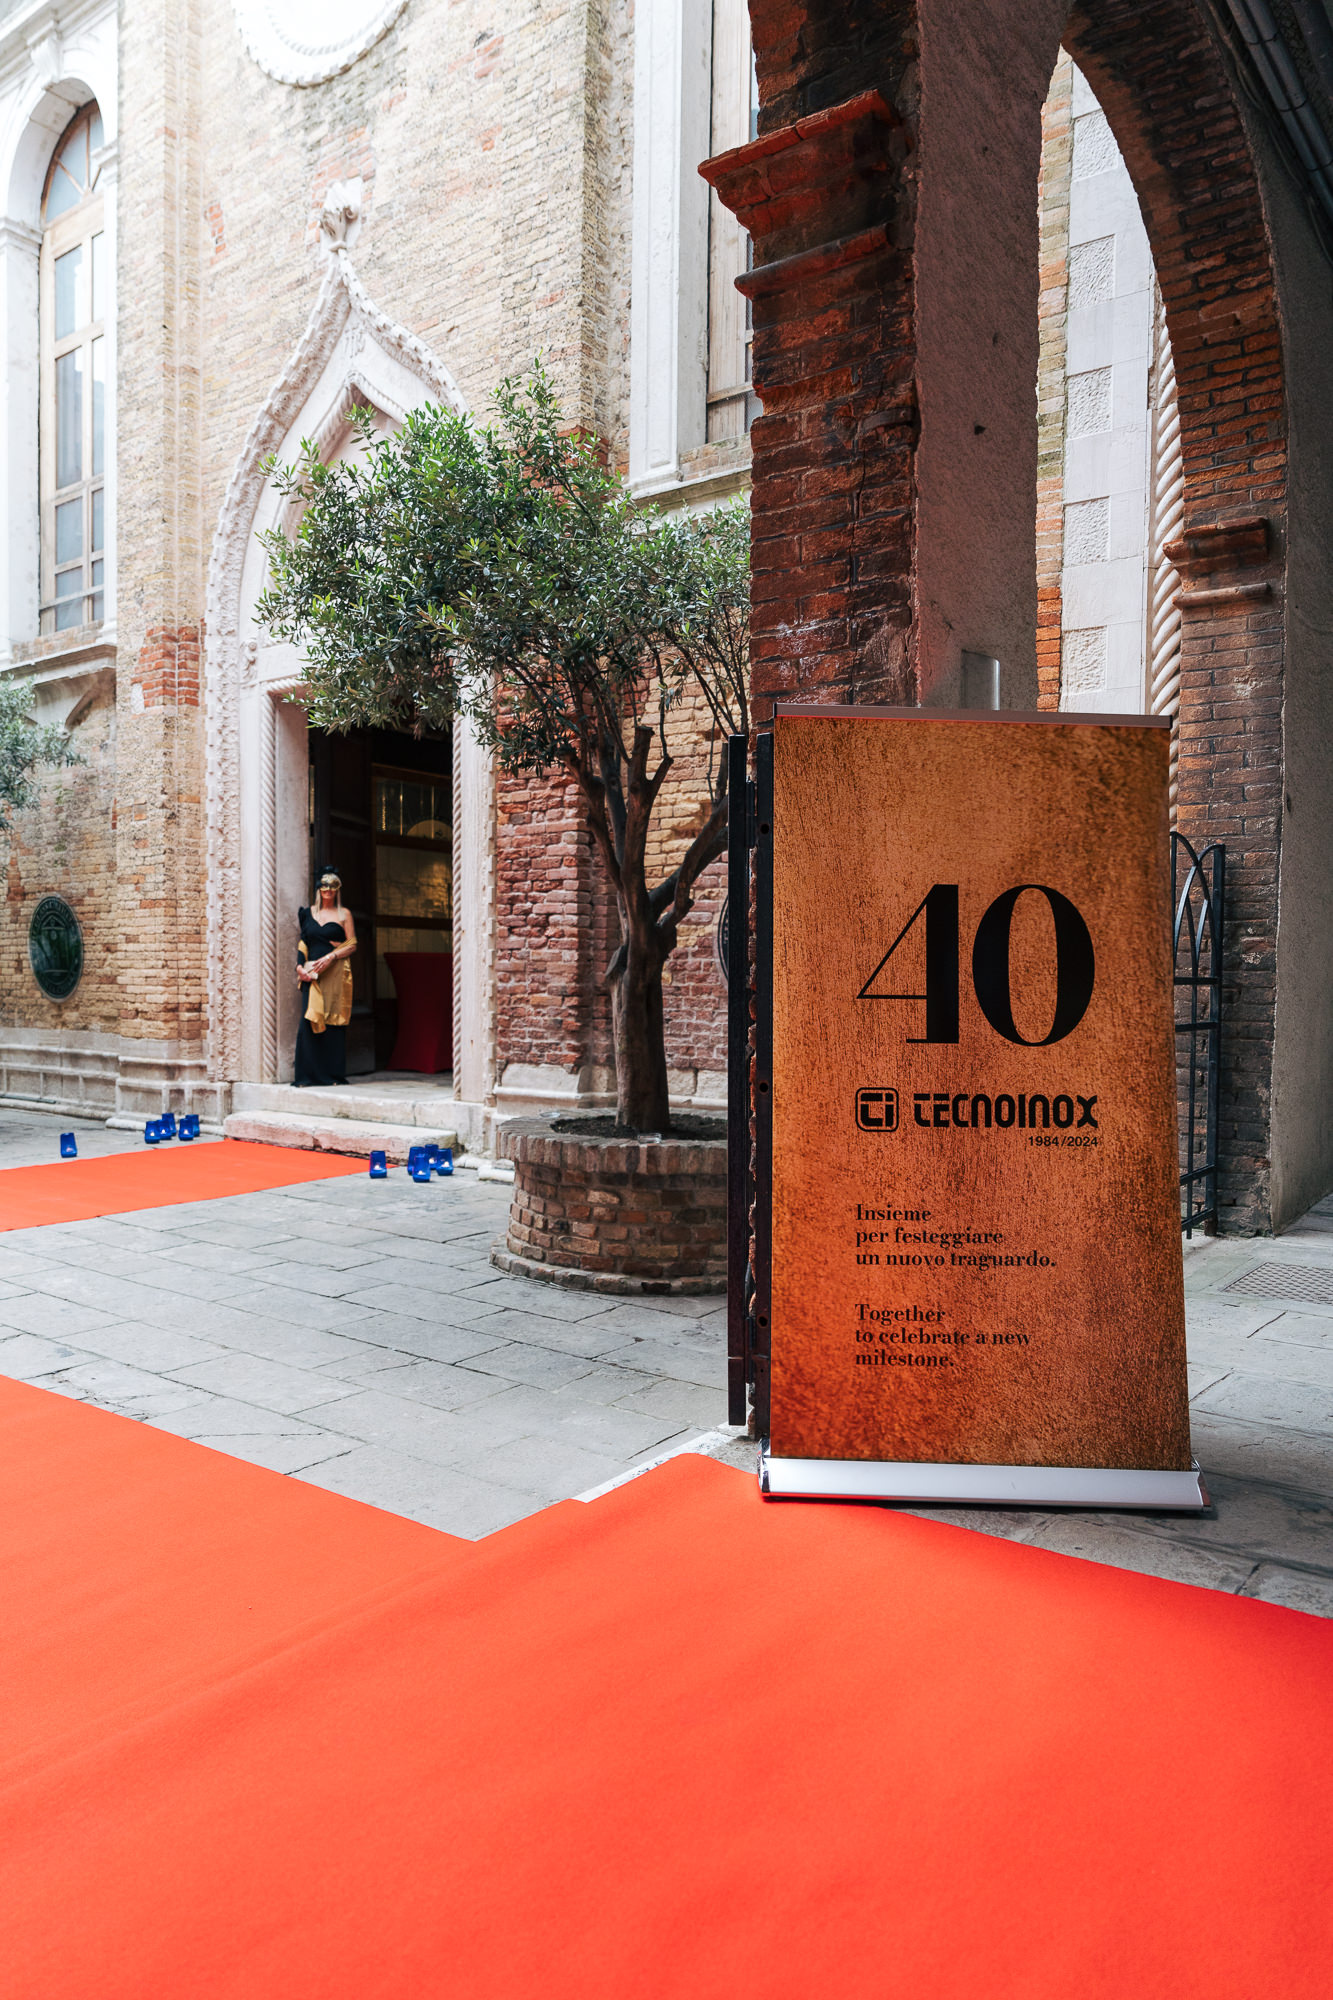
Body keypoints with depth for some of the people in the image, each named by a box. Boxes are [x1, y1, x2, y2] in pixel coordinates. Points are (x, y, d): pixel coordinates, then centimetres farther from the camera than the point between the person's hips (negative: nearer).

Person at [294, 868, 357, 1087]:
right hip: (312, 974, 2)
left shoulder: (344, 914, 6)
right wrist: (300, 966, -1)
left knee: (333, 1020, -4)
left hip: (335, 973, -2)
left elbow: (352, 945, 1)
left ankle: (333, 1074, 1)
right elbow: (303, 943, 14)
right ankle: (309, 1073, -3)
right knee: (310, 1019, -6)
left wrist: (330, 957, -12)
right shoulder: (309, 913, 14)